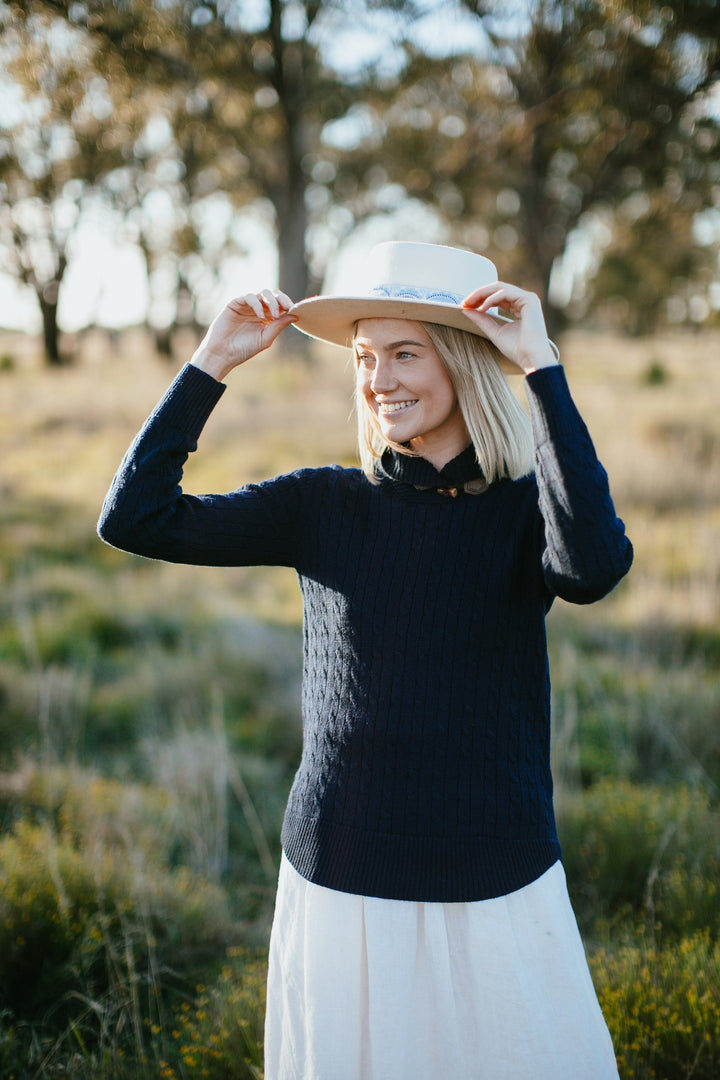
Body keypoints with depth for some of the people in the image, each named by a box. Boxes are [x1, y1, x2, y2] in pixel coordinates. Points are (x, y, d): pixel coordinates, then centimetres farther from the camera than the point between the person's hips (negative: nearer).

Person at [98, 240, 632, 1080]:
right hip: (337, 884, 2)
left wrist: (542, 369, -25)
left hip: (494, 891, -1)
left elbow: (594, 568, -29)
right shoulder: (324, 505, 0)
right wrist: (213, 362, -8)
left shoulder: (523, 510, -5)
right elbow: (134, 519, -5)